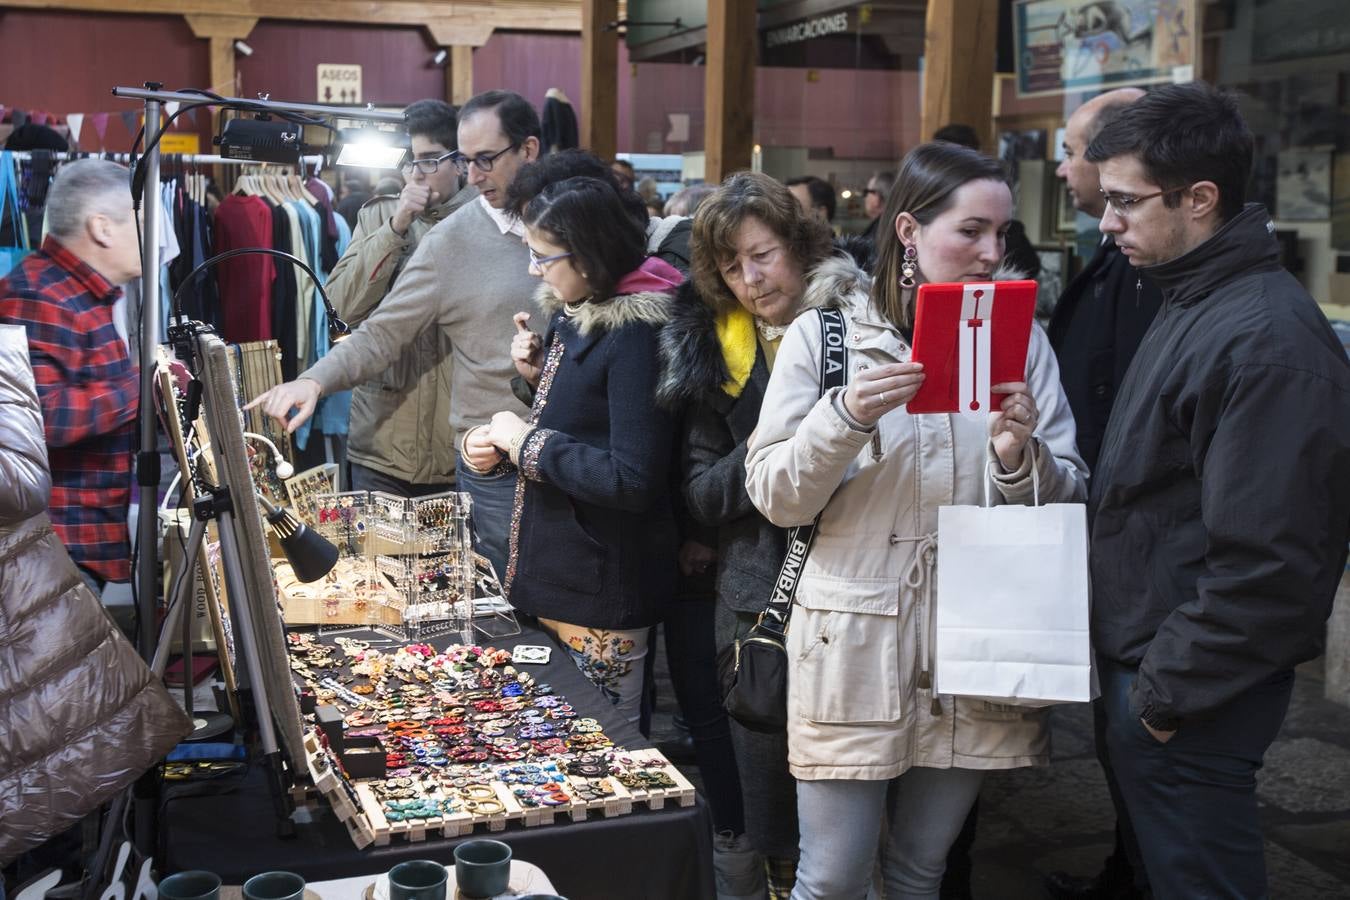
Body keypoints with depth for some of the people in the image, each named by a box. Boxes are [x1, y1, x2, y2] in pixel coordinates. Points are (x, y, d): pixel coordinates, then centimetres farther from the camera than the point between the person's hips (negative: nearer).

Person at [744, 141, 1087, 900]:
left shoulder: (1020, 340, 6)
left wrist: (1019, 459, -17)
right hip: (854, 643, -2)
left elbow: (1069, 503, 4)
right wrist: (848, 417, -21)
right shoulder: (825, 332, -1)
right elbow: (775, 497, -5)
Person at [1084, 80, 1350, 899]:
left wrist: (1169, 689, -17)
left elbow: (1265, 560, -25)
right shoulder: (1195, 303, 8)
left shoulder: (1267, 339, -23)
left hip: (1190, 692, -9)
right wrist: (1142, 669, 13)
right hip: (1141, 653, 9)